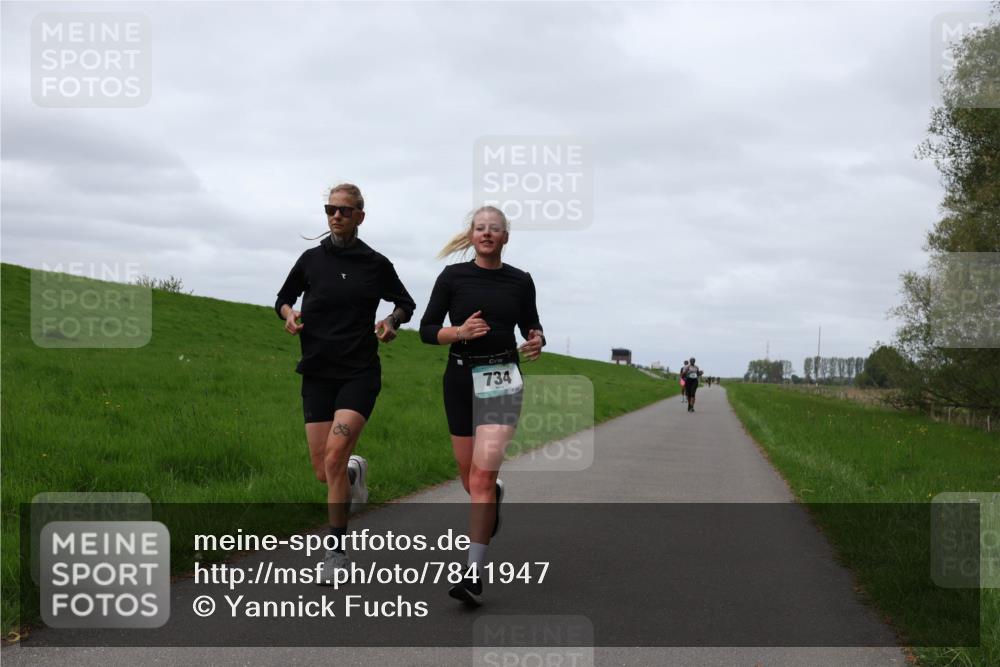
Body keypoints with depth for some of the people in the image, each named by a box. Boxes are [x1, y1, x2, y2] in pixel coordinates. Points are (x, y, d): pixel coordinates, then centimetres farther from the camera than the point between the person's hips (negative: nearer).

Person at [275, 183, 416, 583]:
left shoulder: (376, 264, 2)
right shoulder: (311, 260, 5)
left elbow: (406, 303, 17)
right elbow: (283, 299, 19)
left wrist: (393, 322, -4)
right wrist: (289, 315, -4)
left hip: (360, 373, -2)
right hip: (317, 373, 2)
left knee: (335, 455, -20)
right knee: (322, 471, 0)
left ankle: (337, 551, -9)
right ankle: (354, 471, 39)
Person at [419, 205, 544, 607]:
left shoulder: (520, 281, 3)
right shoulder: (453, 277, 0)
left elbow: (531, 325, 15)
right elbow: (427, 330, 1)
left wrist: (537, 341, -9)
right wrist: (460, 332, -18)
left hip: (502, 380, -2)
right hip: (461, 378, 2)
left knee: (482, 475, -14)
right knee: (470, 477, 13)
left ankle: (474, 574, -15)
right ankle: (495, 496, 52)